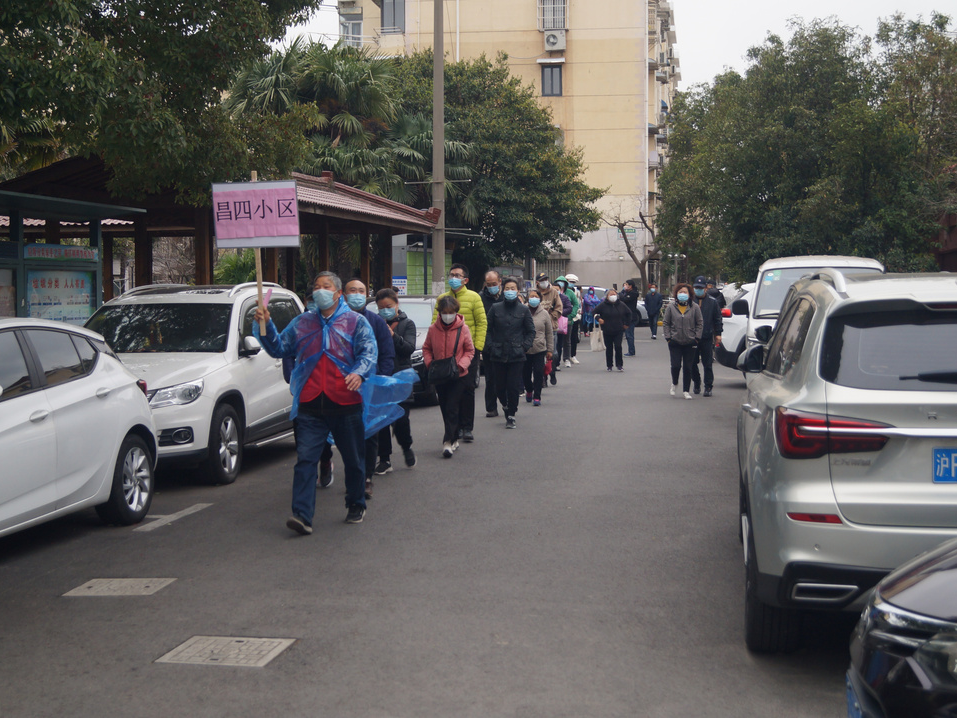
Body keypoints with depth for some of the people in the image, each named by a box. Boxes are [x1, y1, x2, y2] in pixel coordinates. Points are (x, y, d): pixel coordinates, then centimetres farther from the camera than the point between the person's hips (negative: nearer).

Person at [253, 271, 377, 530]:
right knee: (305, 459, -9)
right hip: (310, 404, 2)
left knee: (353, 459, 11)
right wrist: (266, 326, 2)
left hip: (345, 403, -1)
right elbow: (279, 348, 18)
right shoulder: (302, 322, 15)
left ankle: (356, 506, 30)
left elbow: (369, 353, -5)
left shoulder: (356, 322, 5)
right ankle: (302, 515, -14)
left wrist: (359, 373, -25)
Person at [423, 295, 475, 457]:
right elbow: (426, 349, 10)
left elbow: (469, 351, 1)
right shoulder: (433, 329, -2)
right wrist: (429, 363, -8)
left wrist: (461, 365, -15)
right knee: (445, 409, 12)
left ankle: (448, 441, -10)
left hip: (459, 376, -3)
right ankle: (454, 439, 26)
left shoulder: (463, 328, -7)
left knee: (452, 408, -10)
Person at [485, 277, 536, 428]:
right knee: (500, 386, 4)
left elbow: (531, 331, 9)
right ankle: (506, 407, 31)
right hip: (498, 355, 1)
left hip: (517, 355, -1)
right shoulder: (495, 309, 4)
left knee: (514, 387, -3)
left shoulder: (524, 310, 4)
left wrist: (524, 346, -3)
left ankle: (511, 416, 9)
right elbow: (487, 329, 9)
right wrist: (491, 346, -2)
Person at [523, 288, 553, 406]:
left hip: (540, 349, 0)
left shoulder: (544, 314, 3)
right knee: (525, 373, 10)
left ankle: (537, 397, 4)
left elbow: (549, 333, 8)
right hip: (525, 349, 0)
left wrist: (549, 350, 7)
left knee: (538, 373, -5)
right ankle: (529, 390, 37)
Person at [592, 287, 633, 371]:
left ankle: (619, 365, 0)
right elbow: (595, 312, 3)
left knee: (618, 347, -8)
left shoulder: (621, 305, 3)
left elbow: (629, 313, 17)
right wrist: (598, 319, -13)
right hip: (607, 331, 0)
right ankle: (609, 366, 15)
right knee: (609, 348, 5)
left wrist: (627, 324, 14)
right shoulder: (603, 305, -4)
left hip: (618, 330, 1)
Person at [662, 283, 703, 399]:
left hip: (690, 343, 0)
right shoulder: (671, 307, 3)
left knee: (688, 367, 2)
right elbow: (665, 323, 7)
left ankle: (687, 391, 12)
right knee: (676, 365, -8)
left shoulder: (694, 307, 3)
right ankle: (674, 384, 21)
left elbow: (700, 324, 6)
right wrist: (668, 337, -2)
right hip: (675, 342, 0)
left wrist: (696, 338, -2)